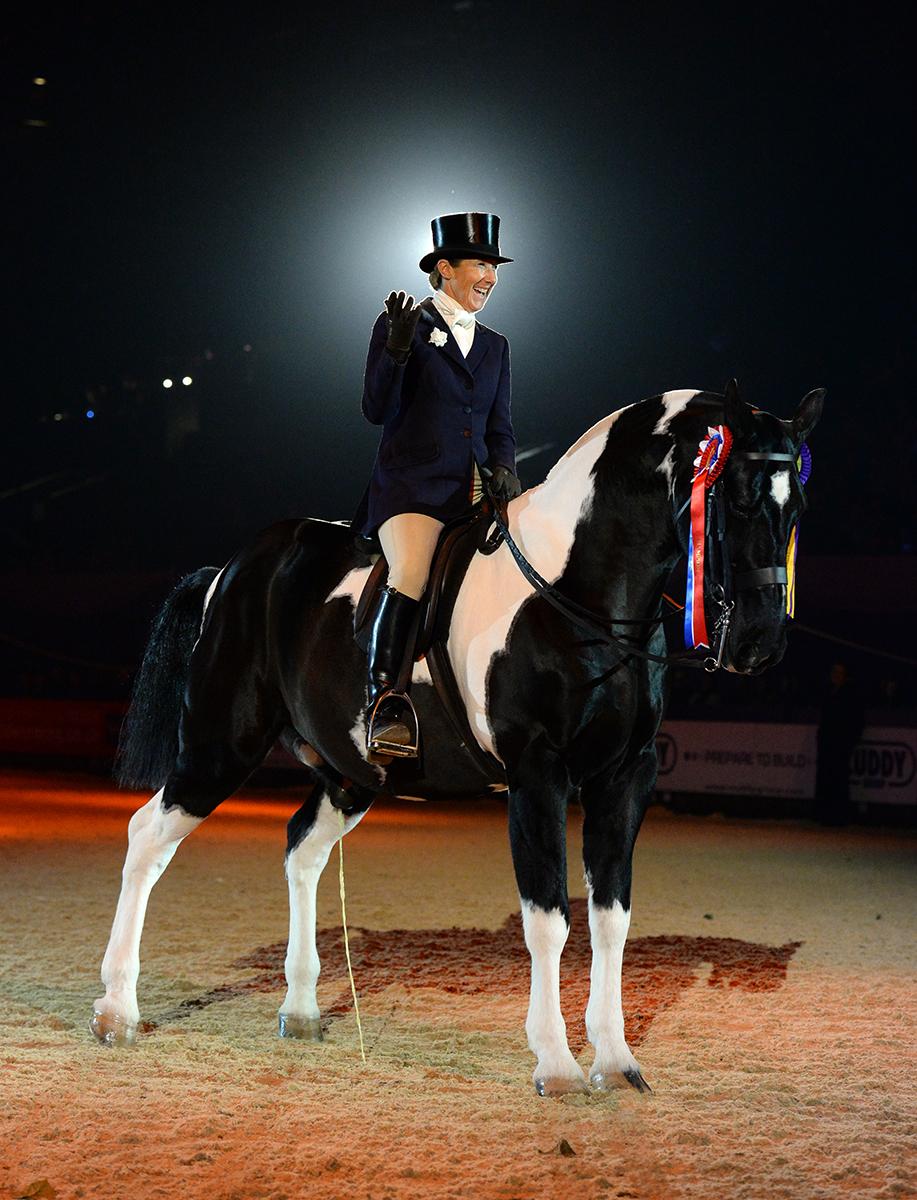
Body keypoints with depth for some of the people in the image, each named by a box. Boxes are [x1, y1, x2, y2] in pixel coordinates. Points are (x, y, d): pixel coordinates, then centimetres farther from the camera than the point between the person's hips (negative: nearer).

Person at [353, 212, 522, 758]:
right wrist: (398, 345, -16)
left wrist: (504, 467, -2)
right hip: (413, 484, -5)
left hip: (476, 489, 6)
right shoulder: (404, 326, 6)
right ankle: (384, 703, -32)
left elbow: (500, 428, 19)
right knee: (412, 574, -32)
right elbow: (378, 410, -2)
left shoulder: (495, 346, 21)